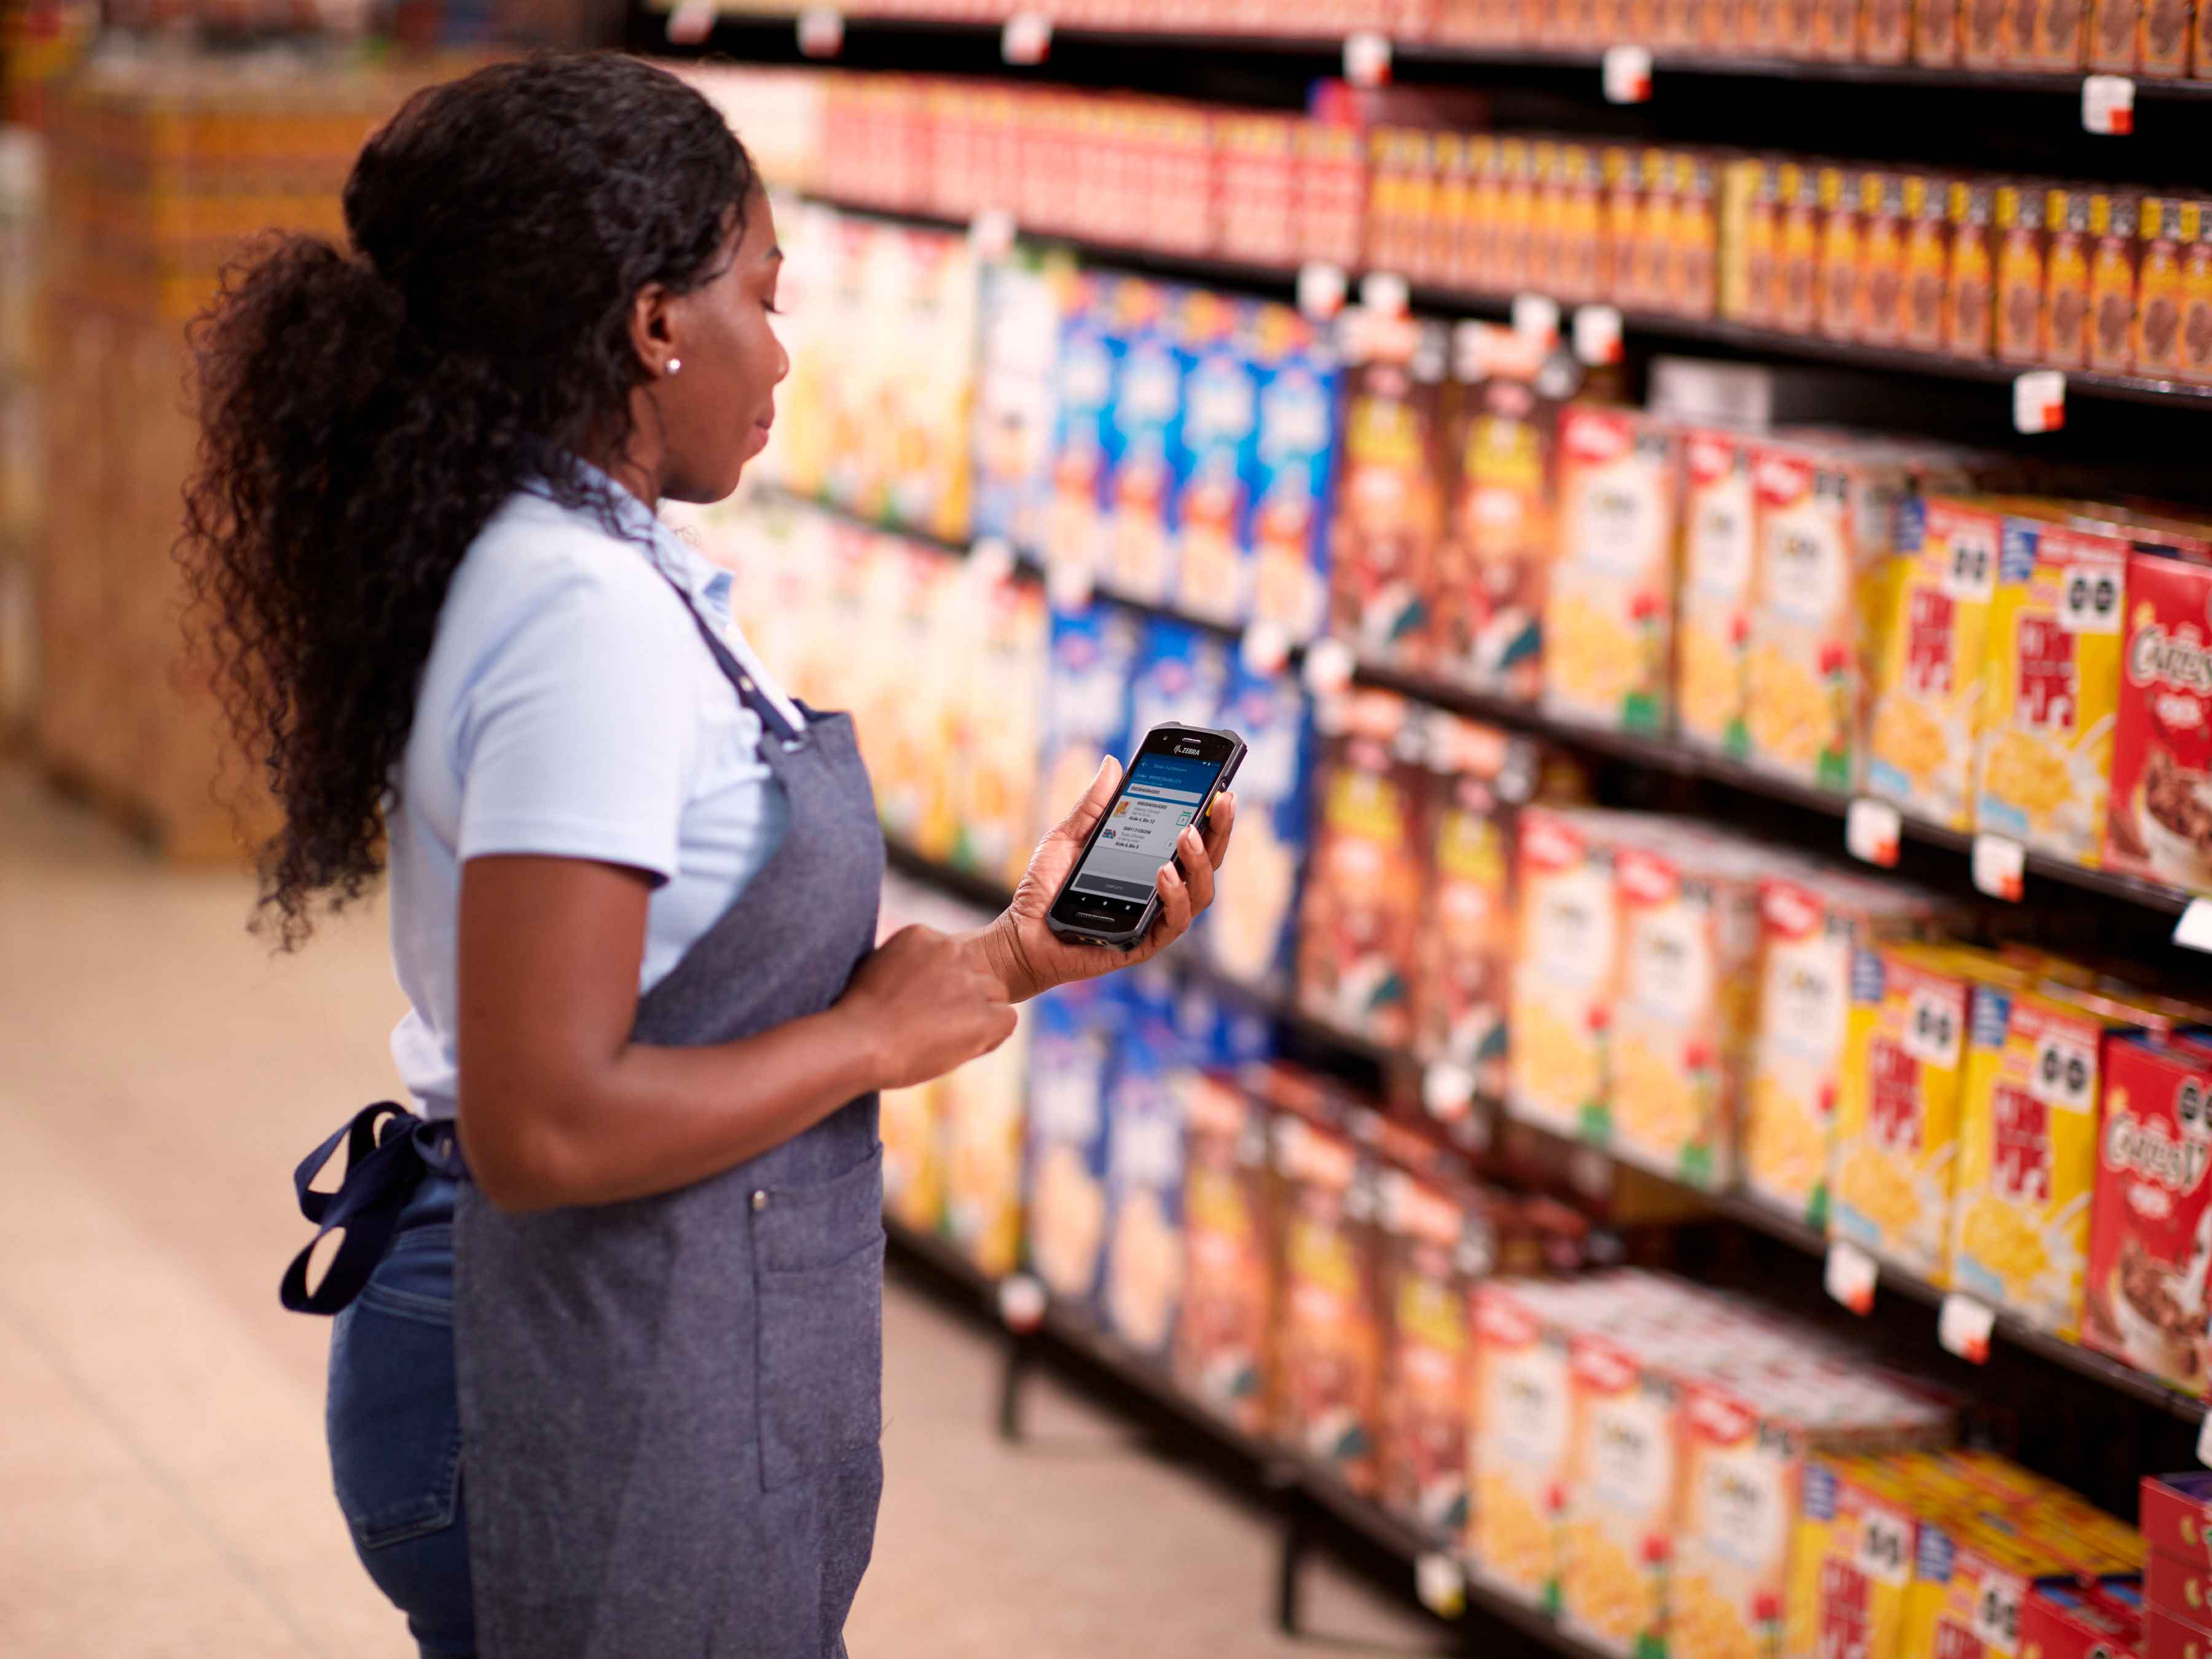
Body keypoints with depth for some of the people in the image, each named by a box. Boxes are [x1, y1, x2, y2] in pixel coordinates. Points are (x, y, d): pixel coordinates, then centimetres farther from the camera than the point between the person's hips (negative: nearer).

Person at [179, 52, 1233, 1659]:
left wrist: (1008, 957, 5)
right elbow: (544, 1126, -25)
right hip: (596, 1414, -10)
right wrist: (881, 1035, -14)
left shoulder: (593, 573, 10)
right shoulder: (589, 619, -20)